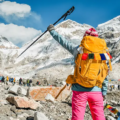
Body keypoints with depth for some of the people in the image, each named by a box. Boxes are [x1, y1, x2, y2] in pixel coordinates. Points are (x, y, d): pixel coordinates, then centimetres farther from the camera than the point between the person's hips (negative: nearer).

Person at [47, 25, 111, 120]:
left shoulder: (78, 49, -2)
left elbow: (63, 41, 11)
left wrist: (52, 30, 26)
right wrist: (104, 92, 11)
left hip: (80, 90, -2)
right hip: (96, 91, 2)